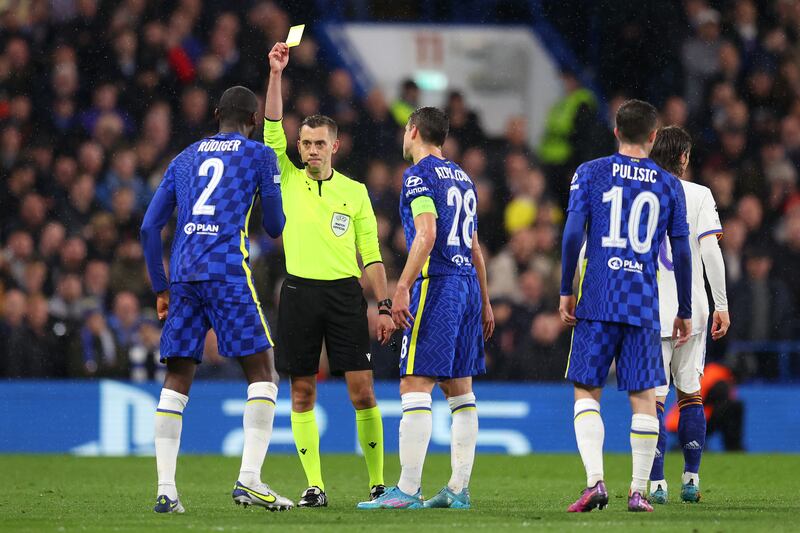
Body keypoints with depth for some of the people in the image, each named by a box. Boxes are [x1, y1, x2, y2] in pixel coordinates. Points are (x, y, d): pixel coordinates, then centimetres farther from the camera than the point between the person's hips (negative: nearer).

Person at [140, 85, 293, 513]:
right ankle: (249, 478, -14)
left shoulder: (185, 159, 21)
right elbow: (275, 227, 11)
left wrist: (160, 288, 22)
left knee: (177, 378, 6)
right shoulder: (259, 155, 8)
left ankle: (165, 489, -2)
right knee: (261, 370, 0)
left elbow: (149, 227, 17)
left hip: (182, 274, 5)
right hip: (228, 271, -5)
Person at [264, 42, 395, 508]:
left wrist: (385, 305, 1)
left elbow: (372, 255, 9)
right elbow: (273, 129, -4)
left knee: (362, 389, -5)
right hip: (300, 292, 1)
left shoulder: (355, 191, 8)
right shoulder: (288, 180, 8)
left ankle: (378, 482, 2)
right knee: (302, 393, 1)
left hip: (346, 293, -1)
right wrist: (276, 74, -12)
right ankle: (314, 486, 5)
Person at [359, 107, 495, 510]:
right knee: (460, 390, 10)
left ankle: (408, 489, -16)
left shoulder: (418, 175, -5)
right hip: (468, 285, 8)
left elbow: (426, 235, -17)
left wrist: (402, 288, -20)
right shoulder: (462, 178, 19)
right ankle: (459, 488, 9)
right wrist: (484, 303, 25)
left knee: (415, 386, -10)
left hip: (435, 284, -8)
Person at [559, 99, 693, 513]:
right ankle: (638, 491, 3)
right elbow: (681, 254, 7)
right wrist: (685, 312, 15)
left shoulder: (590, 173, 3)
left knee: (587, 393, 4)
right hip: (645, 306, 1)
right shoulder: (669, 185, 8)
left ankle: (595, 481, -13)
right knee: (644, 398, 5)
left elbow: (572, 234, -5)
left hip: (597, 303, -1)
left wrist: (565, 292, 4)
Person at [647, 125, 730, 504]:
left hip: (648, 313, 0)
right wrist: (721, 305, -3)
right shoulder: (698, 195, 0)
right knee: (690, 394, 13)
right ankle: (691, 479, 13)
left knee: (654, 398, -2)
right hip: (692, 310, 0)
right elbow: (710, 251, -7)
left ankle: (656, 484, -8)